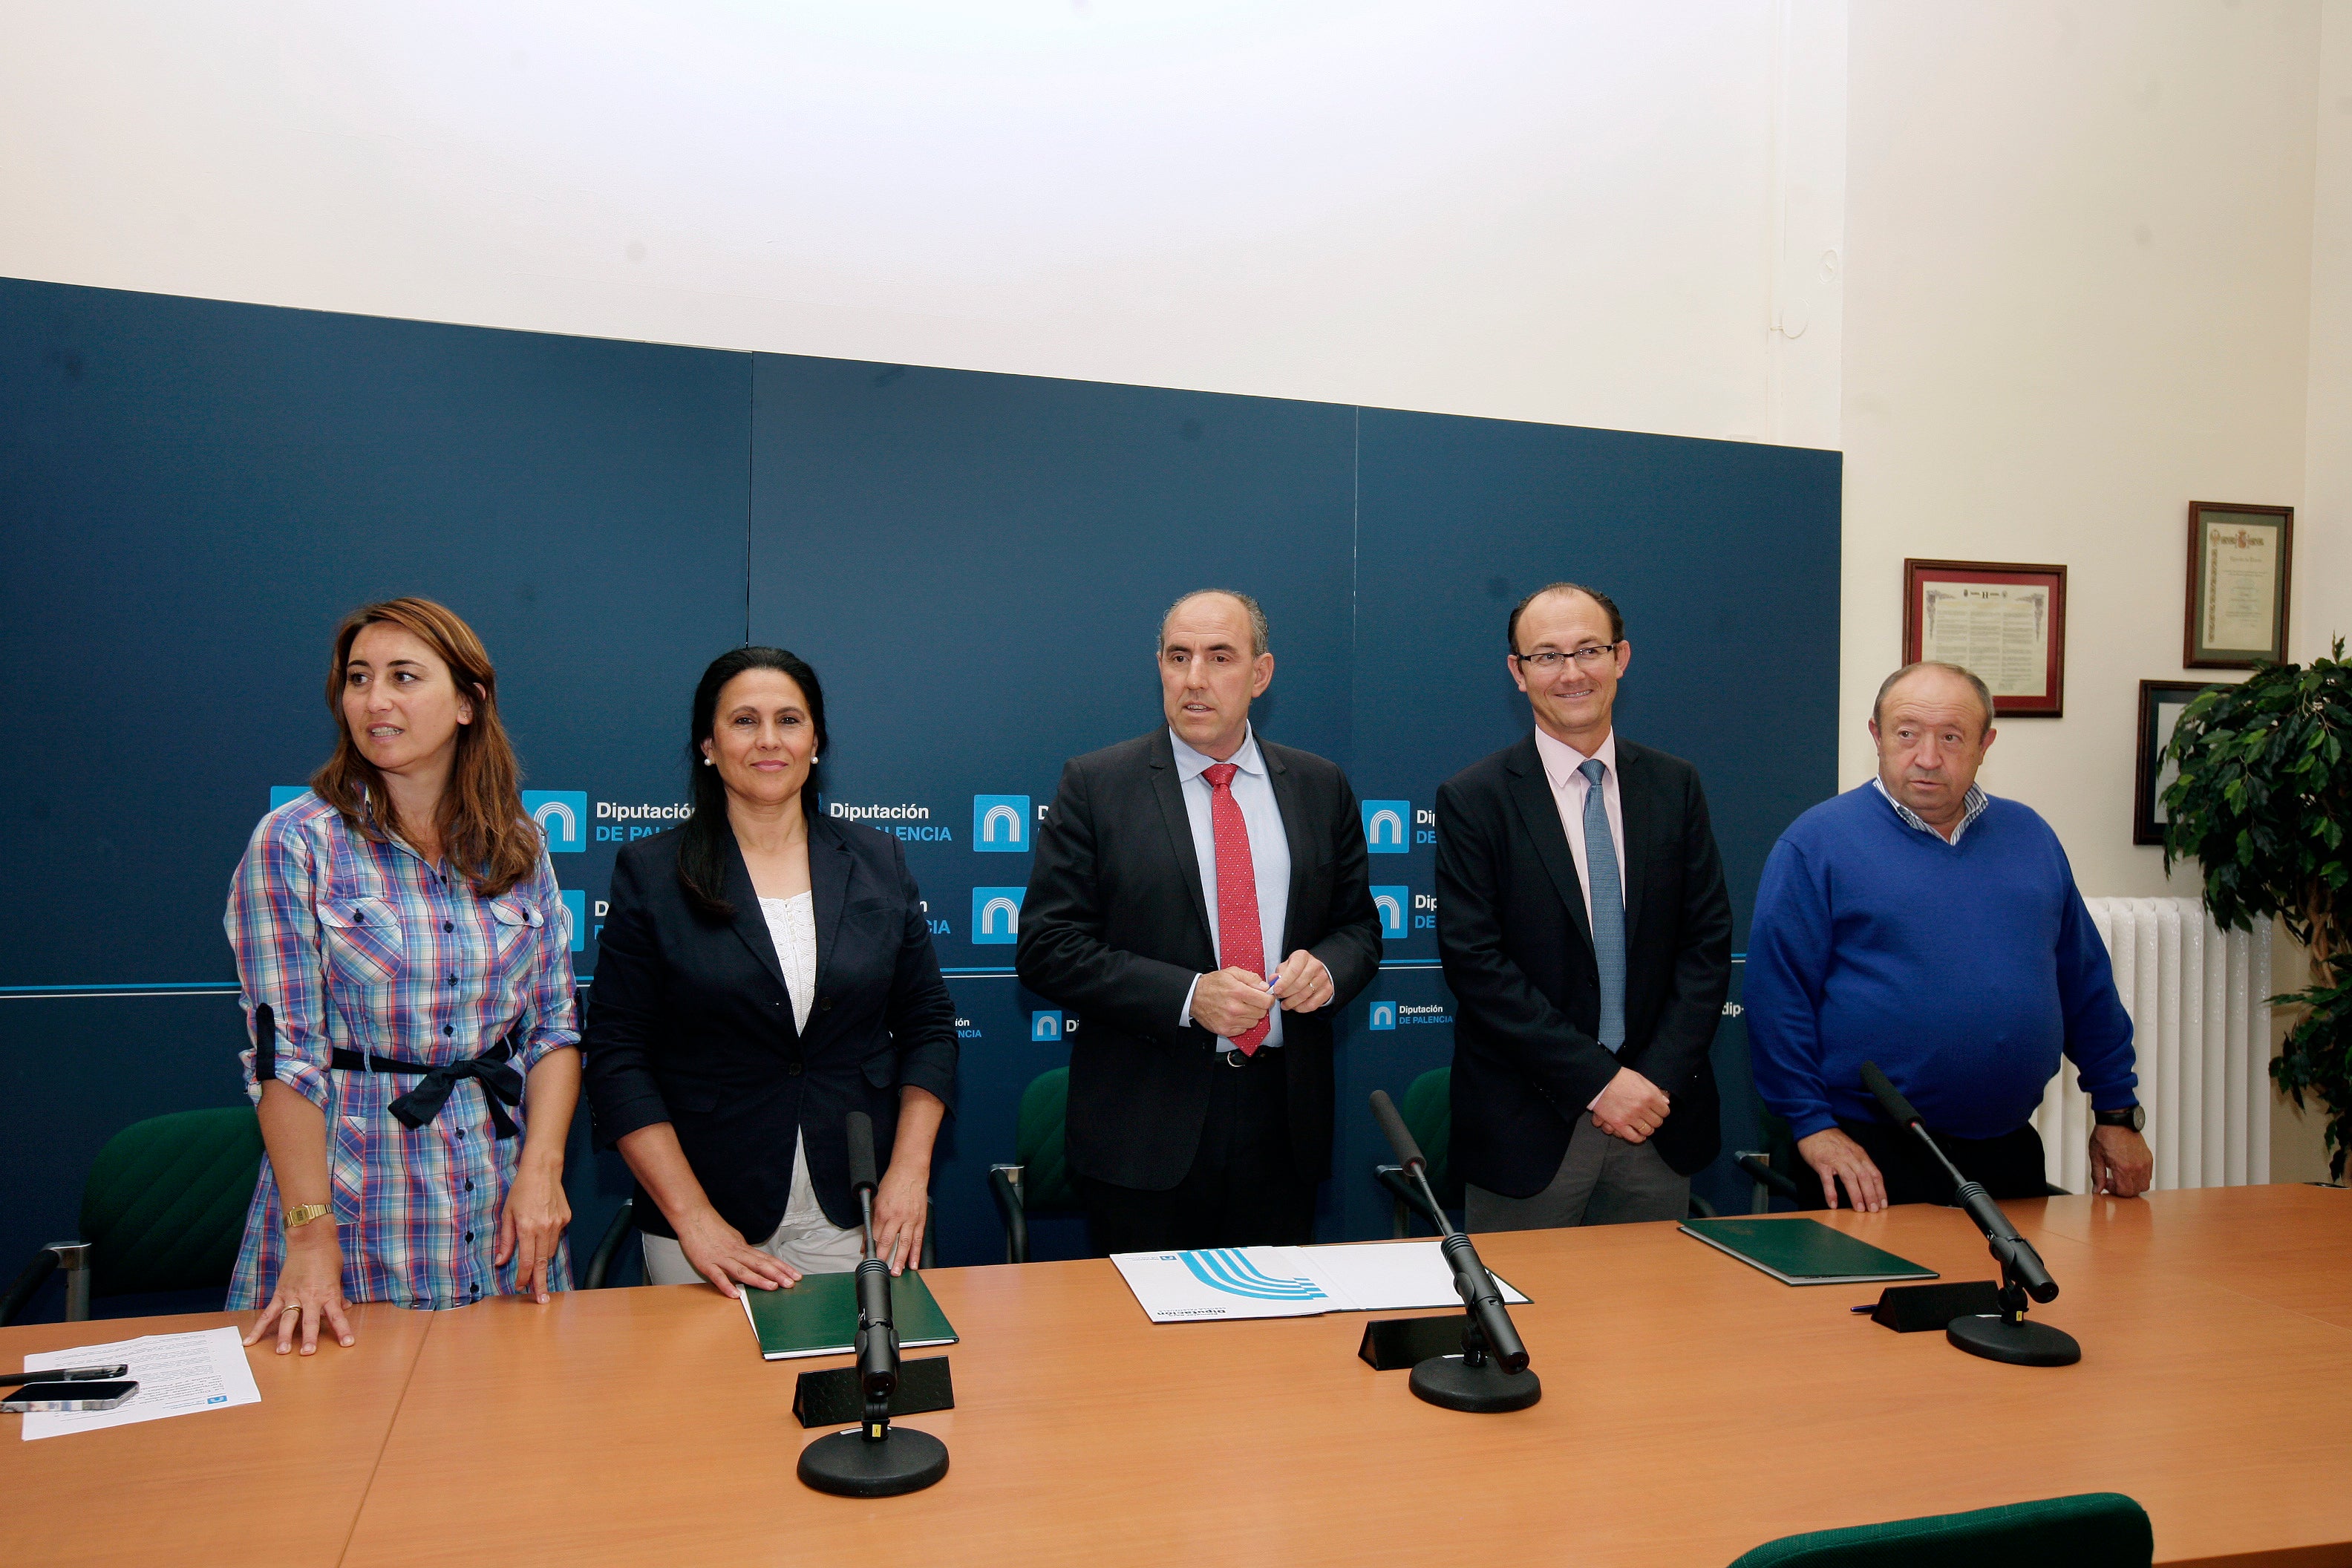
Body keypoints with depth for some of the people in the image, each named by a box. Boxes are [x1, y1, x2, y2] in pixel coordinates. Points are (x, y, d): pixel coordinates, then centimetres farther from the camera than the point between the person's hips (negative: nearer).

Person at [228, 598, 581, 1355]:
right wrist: (311, 1235, -14)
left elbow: (555, 1028, 5)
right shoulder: (294, 843, -6)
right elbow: (284, 1054, -10)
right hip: (358, 1213, -3)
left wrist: (541, 1166, -9)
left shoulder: (520, 848, 4)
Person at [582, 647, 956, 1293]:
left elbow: (929, 1026, 7)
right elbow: (618, 1059, -5)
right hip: (713, 1222, -2)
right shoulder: (651, 872, -2)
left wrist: (910, 1172, -5)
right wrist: (694, 1219, -13)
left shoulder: (877, 863, 5)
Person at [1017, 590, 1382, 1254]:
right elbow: (1047, 948, -8)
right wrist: (1189, 996, -18)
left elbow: (1358, 925, 14)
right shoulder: (1095, 785, -3)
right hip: (1146, 1129, -3)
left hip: (1283, 1118, 3)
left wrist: (1327, 970, -10)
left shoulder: (1320, 787, 7)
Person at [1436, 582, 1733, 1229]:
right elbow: (1475, 961, -12)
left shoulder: (1674, 786, 6)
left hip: (1659, 1122, 3)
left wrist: (1660, 1078, -9)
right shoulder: (1472, 800, -6)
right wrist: (1597, 1080, -15)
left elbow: (1708, 940, 3)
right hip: (1530, 1126, -3)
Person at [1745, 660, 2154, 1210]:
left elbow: (2087, 985, 15)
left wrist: (2117, 1112, 13)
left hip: (2008, 1153, 5)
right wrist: (1814, 1125, -15)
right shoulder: (1817, 842, -6)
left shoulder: (2030, 836, 10)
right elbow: (1777, 995, -10)